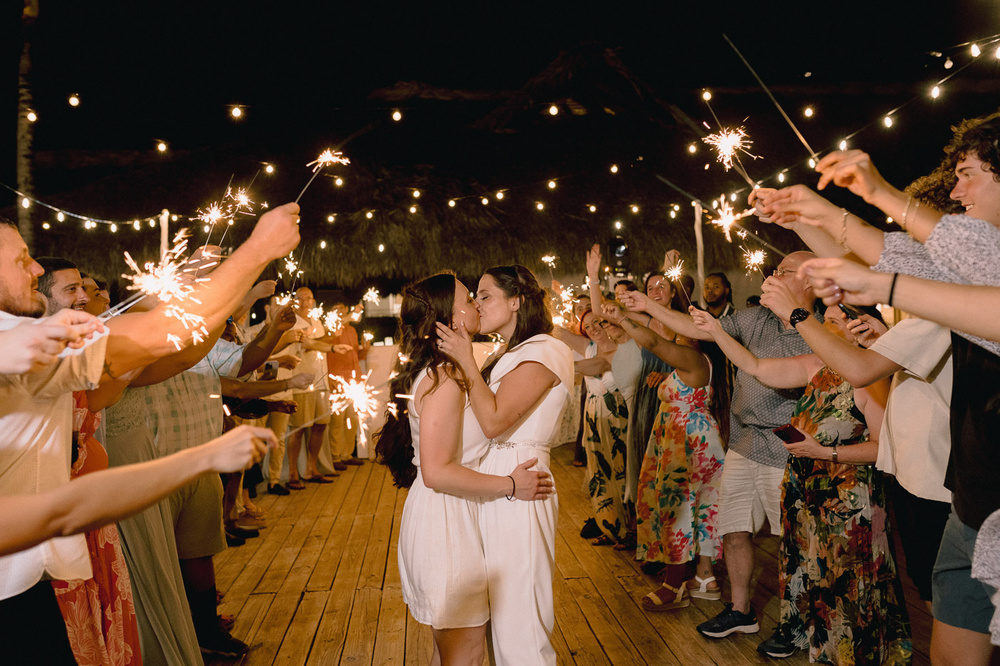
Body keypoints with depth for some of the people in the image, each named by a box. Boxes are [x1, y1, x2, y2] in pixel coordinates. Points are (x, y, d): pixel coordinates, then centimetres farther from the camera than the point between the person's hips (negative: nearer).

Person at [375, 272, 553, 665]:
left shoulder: (447, 372, 12)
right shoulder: (443, 378, -20)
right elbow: (437, 472, -24)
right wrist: (510, 486, -17)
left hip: (454, 517, 10)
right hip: (444, 522, -10)